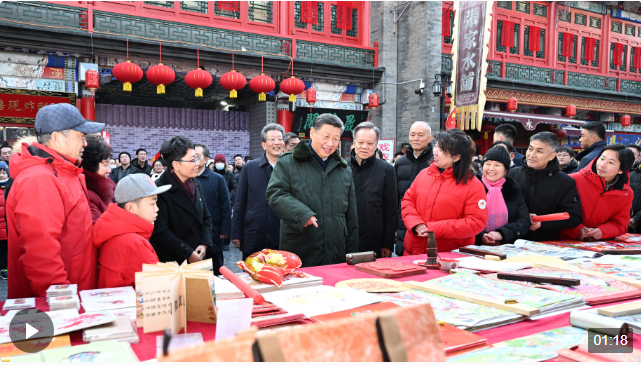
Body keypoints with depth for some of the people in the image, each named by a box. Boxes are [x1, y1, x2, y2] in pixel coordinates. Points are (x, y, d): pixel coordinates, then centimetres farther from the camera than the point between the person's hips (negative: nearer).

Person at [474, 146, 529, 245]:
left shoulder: (514, 190, 13)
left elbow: (524, 221, 5)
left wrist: (501, 234, -11)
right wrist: (480, 236, -20)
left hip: (506, 248, 2)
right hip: (476, 246, -1)